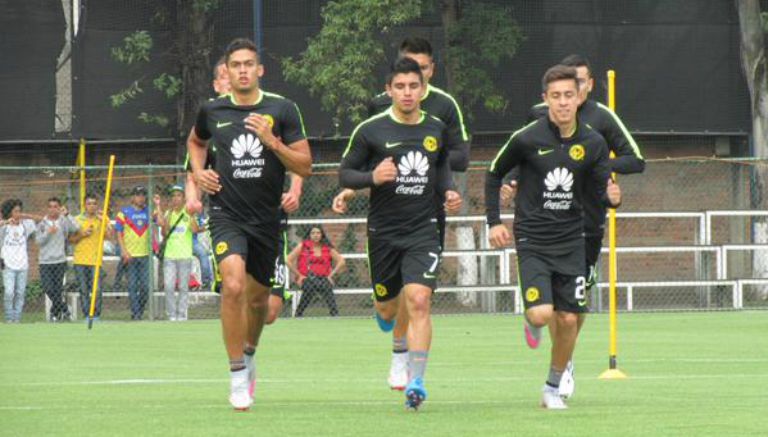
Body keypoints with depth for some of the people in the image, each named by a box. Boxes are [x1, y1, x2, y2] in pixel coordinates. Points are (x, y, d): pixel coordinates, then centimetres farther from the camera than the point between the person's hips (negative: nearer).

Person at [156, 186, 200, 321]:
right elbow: (161, 223, -10)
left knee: (183, 287, 0)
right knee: (169, 287, -5)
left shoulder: (188, 214, 4)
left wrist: (191, 214, -18)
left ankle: (182, 313, 4)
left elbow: (195, 230, -11)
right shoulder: (168, 214, 11)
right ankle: (171, 314, 1)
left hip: (185, 255, -2)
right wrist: (158, 207, -8)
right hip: (169, 255, 2)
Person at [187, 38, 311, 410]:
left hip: (267, 218, 1)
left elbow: (305, 166, -5)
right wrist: (198, 172, 7)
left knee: (258, 298, 14)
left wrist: (272, 141, -18)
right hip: (227, 215, -1)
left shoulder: (282, 110, -3)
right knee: (233, 285, -24)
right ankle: (237, 375, -15)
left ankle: (249, 354, 45)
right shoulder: (212, 111, 2)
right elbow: (195, 141, 26)